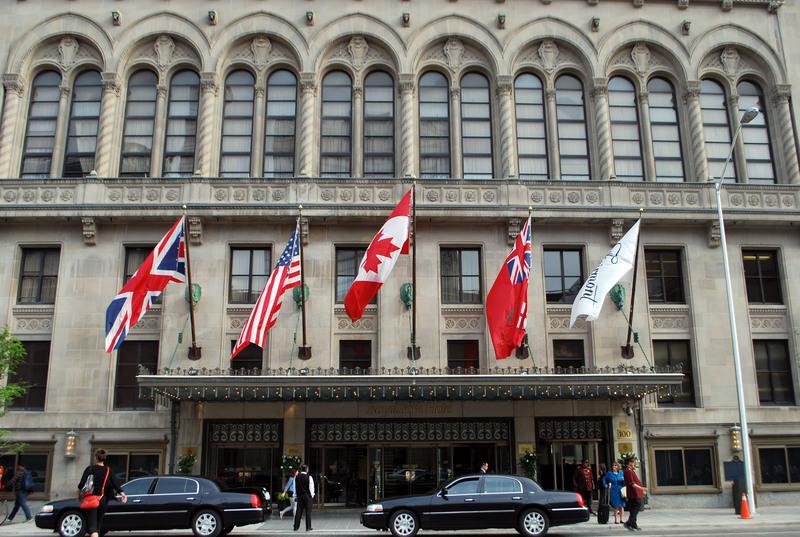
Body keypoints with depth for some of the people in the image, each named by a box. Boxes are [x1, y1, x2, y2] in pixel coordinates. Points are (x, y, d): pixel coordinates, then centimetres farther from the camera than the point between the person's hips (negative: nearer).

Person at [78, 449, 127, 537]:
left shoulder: (90, 469, -3)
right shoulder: (108, 471, 5)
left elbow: (82, 482, -7)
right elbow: (115, 483, -6)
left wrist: (79, 491, 11)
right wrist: (121, 493, -13)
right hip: (103, 500, 4)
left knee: (92, 524, -10)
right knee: (98, 523, 19)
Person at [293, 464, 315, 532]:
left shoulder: (296, 477, 3)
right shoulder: (309, 477, -10)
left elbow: (295, 487, 9)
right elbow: (311, 488, -6)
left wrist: (296, 496, 17)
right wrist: (312, 495, 6)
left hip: (299, 496, 4)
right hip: (307, 496, -4)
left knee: (298, 512, 8)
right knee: (308, 512, 2)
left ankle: (296, 527, 9)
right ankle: (308, 527, 3)